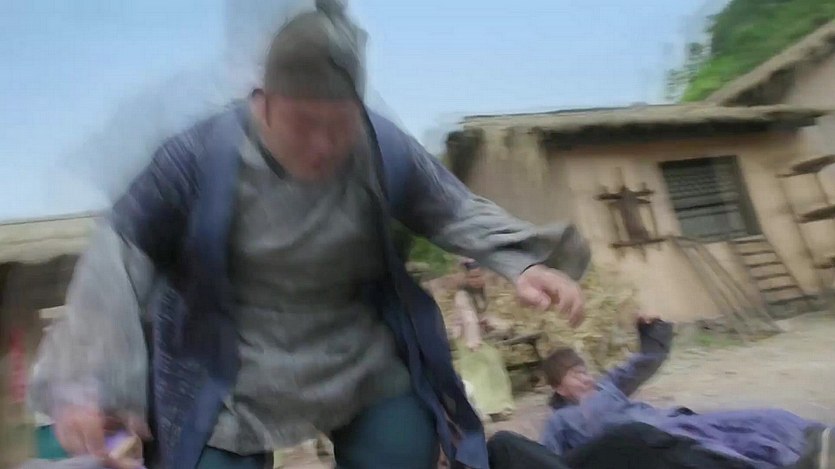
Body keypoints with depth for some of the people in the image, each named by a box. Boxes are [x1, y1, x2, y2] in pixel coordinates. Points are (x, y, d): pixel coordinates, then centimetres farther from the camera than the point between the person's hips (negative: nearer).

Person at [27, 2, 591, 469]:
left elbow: (456, 211, 2)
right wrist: (86, 378, -13)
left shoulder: (387, 150, -13)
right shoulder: (203, 155, -18)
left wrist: (522, 263, -14)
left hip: (370, 367, 2)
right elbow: (122, 250, -8)